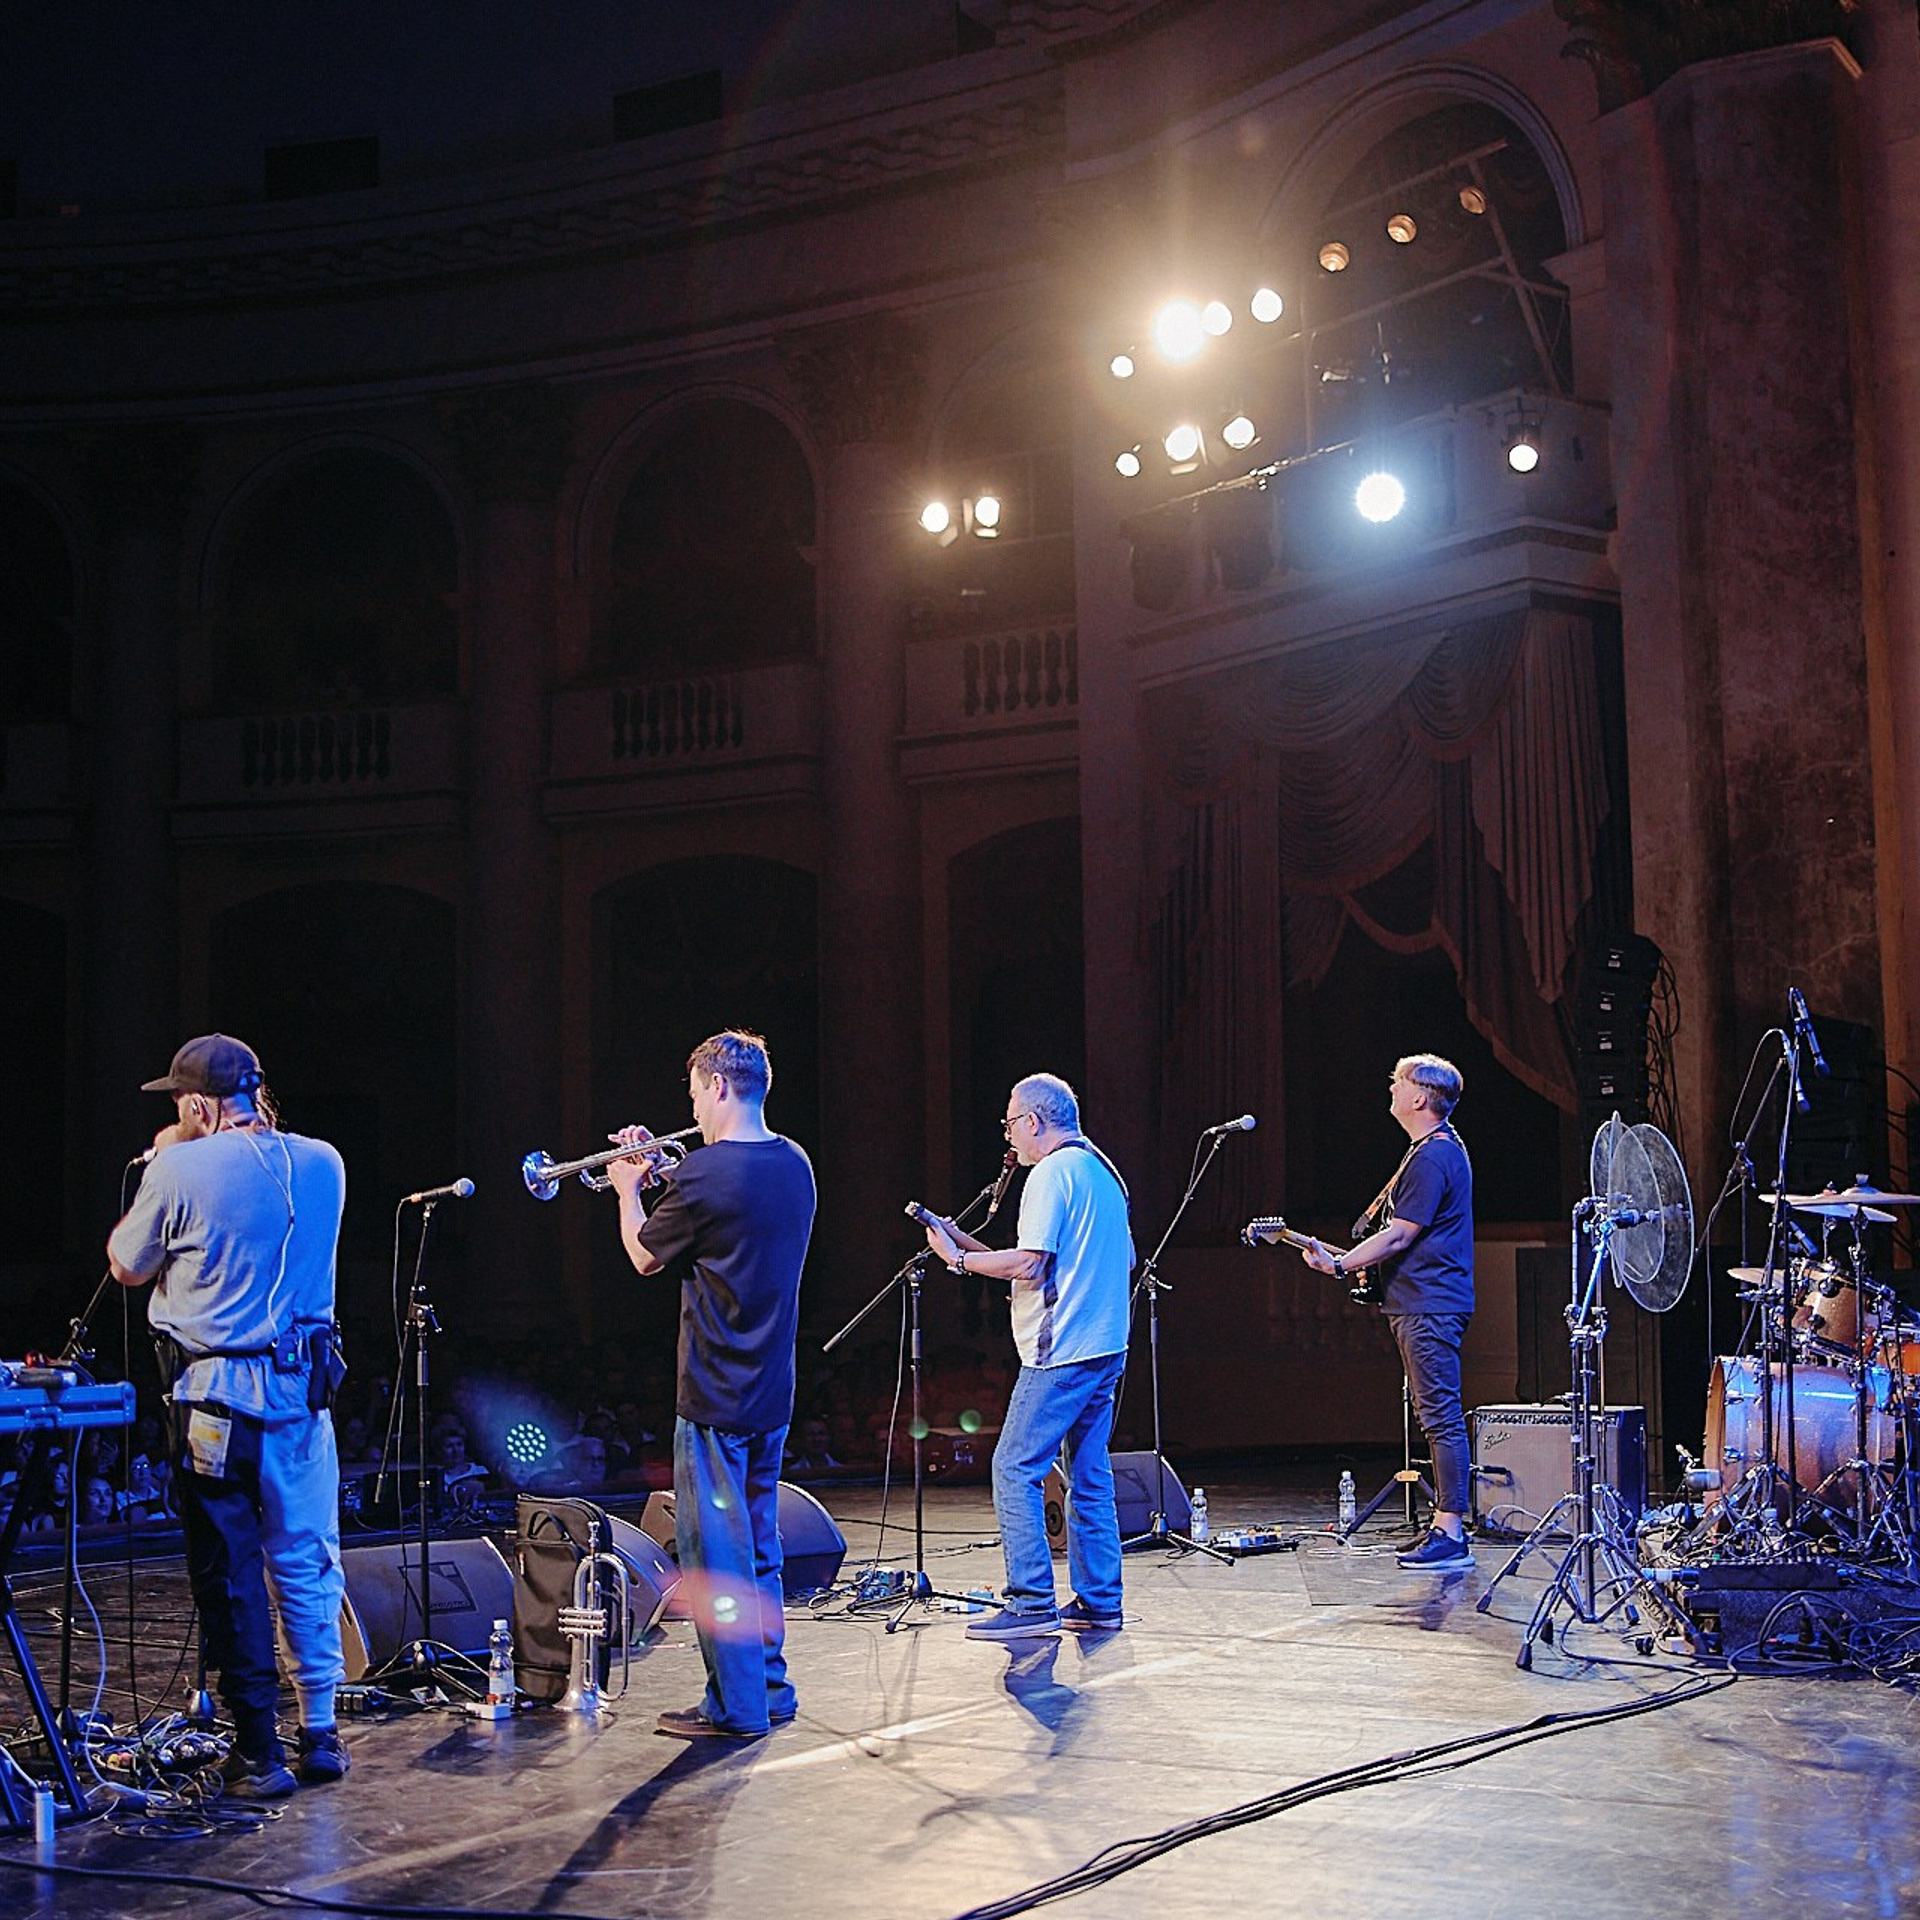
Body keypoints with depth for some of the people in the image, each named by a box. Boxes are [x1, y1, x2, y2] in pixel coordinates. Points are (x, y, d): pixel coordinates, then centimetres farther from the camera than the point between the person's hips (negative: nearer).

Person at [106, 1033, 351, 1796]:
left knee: (228, 1575, 4)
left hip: (213, 1393, -4)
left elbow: (126, 1267, 5)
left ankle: (259, 1753, 6)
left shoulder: (181, 1170, -10)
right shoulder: (322, 1164, 4)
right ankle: (320, 1734, 17)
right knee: (306, 1565, 13)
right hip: (302, 1389, 4)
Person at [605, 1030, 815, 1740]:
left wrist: (629, 1189, 12)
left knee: (715, 1550, -1)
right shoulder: (794, 1164, 6)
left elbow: (645, 1256, -4)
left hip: (714, 1396, -8)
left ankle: (735, 1706, 3)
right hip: (772, 1391, 8)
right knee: (759, 1547, 17)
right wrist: (662, 1175, 17)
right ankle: (771, 1687, 24)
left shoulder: (705, 1174, -19)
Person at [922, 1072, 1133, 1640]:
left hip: (1061, 1353, -9)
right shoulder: (1105, 1172, 17)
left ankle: (1031, 1603, -8)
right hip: (1108, 1348, 9)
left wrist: (960, 1257, -7)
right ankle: (1098, 1603, 12)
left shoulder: (1050, 1173, -11)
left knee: (1015, 1469, -6)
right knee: (1090, 1475, 11)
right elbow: (1127, 1259, 24)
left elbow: (1028, 1264, -19)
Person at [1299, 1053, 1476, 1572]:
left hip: (1429, 1306, -11)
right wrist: (1347, 1259, 21)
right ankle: (1445, 1525, 17)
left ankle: (1451, 1534, -9)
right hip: (1419, 1302, 11)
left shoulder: (1433, 1157, -16)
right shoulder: (1435, 1148, 18)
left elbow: (1397, 1236, -18)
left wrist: (1338, 1264, -12)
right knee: (1436, 1416, 13)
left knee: (1441, 1416, -10)